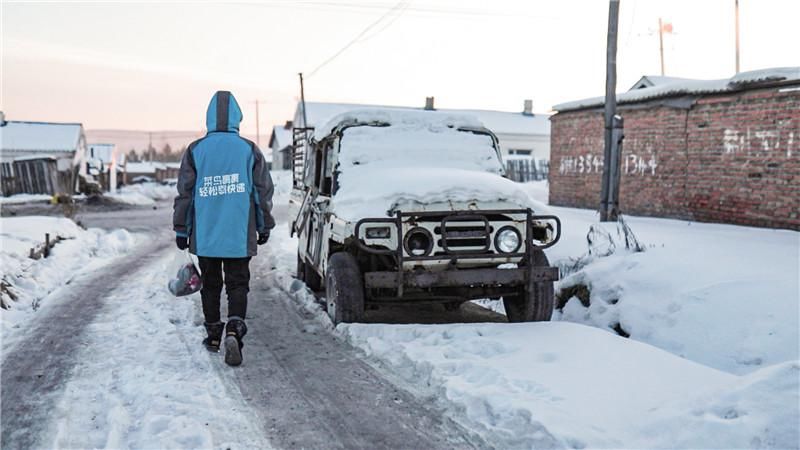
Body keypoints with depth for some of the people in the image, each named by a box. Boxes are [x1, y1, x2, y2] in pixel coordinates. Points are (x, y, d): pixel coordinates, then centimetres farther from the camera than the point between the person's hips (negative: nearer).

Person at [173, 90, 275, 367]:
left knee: (210, 285, 14)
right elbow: (264, 192, 3)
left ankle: (213, 335, 22)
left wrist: (181, 230, 8)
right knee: (237, 285, 4)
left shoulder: (195, 151, -1)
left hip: (205, 236, 1)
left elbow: (184, 193, 0)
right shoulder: (250, 150, -1)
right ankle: (233, 330, -17)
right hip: (240, 236, -1)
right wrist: (264, 227, 13)